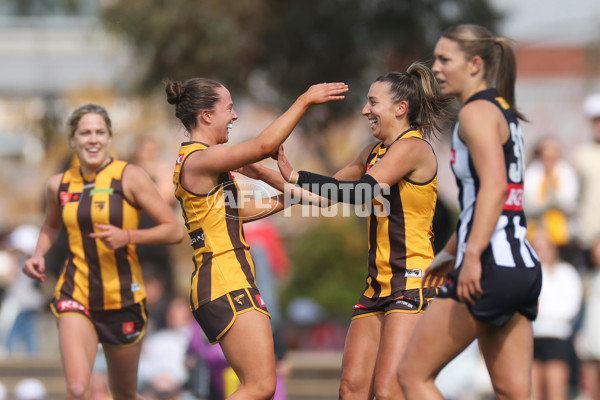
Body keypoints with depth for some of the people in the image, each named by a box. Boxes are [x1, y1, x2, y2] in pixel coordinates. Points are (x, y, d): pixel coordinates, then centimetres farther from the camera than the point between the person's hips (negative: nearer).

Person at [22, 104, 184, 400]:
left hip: (123, 298, -1)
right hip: (76, 296, 1)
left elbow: (174, 231, -7)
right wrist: (38, 255, 8)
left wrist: (126, 236, -20)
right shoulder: (59, 185, 5)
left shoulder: (129, 177, -6)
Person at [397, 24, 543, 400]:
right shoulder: (504, 112, 21)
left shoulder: (477, 111, -8)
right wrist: (451, 251, 36)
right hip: (524, 266, 9)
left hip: (491, 267, -9)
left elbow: (494, 186, -23)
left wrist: (473, 255, -31)